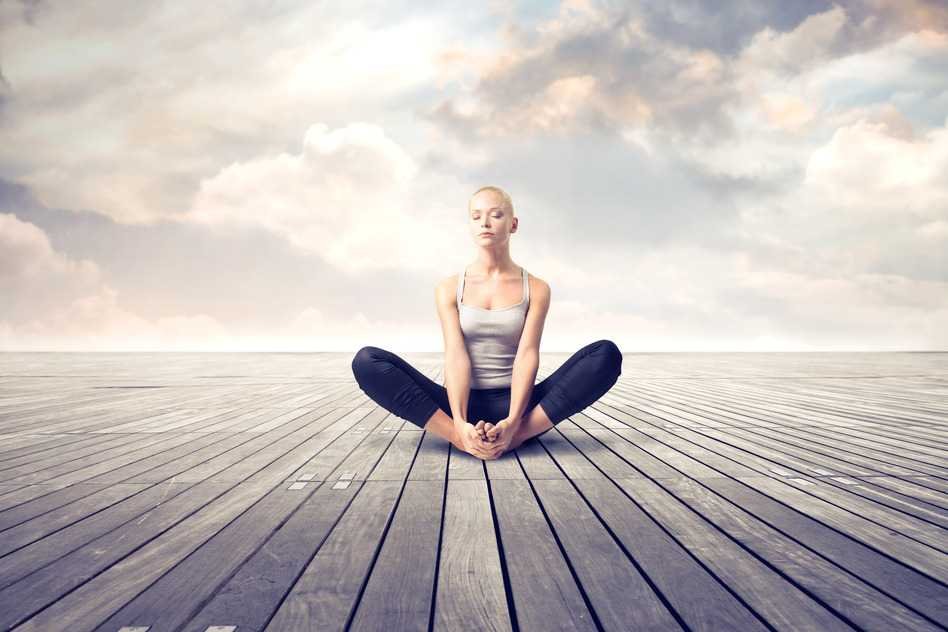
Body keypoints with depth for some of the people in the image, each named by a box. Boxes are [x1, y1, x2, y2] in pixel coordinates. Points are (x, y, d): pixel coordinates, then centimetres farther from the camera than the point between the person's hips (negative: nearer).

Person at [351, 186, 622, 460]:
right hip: (464, 402, 0)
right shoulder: (449, 289, 4)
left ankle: (516, 435, -27)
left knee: (606, 354, -23)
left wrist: (513, 422, -27)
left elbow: (527, 355, -9)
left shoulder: (536, 289, 3)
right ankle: (460, 437, -29)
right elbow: (456, 356, -9)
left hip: (513, 403, 0)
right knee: (367, 361, -22)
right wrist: (460, 424, -26)